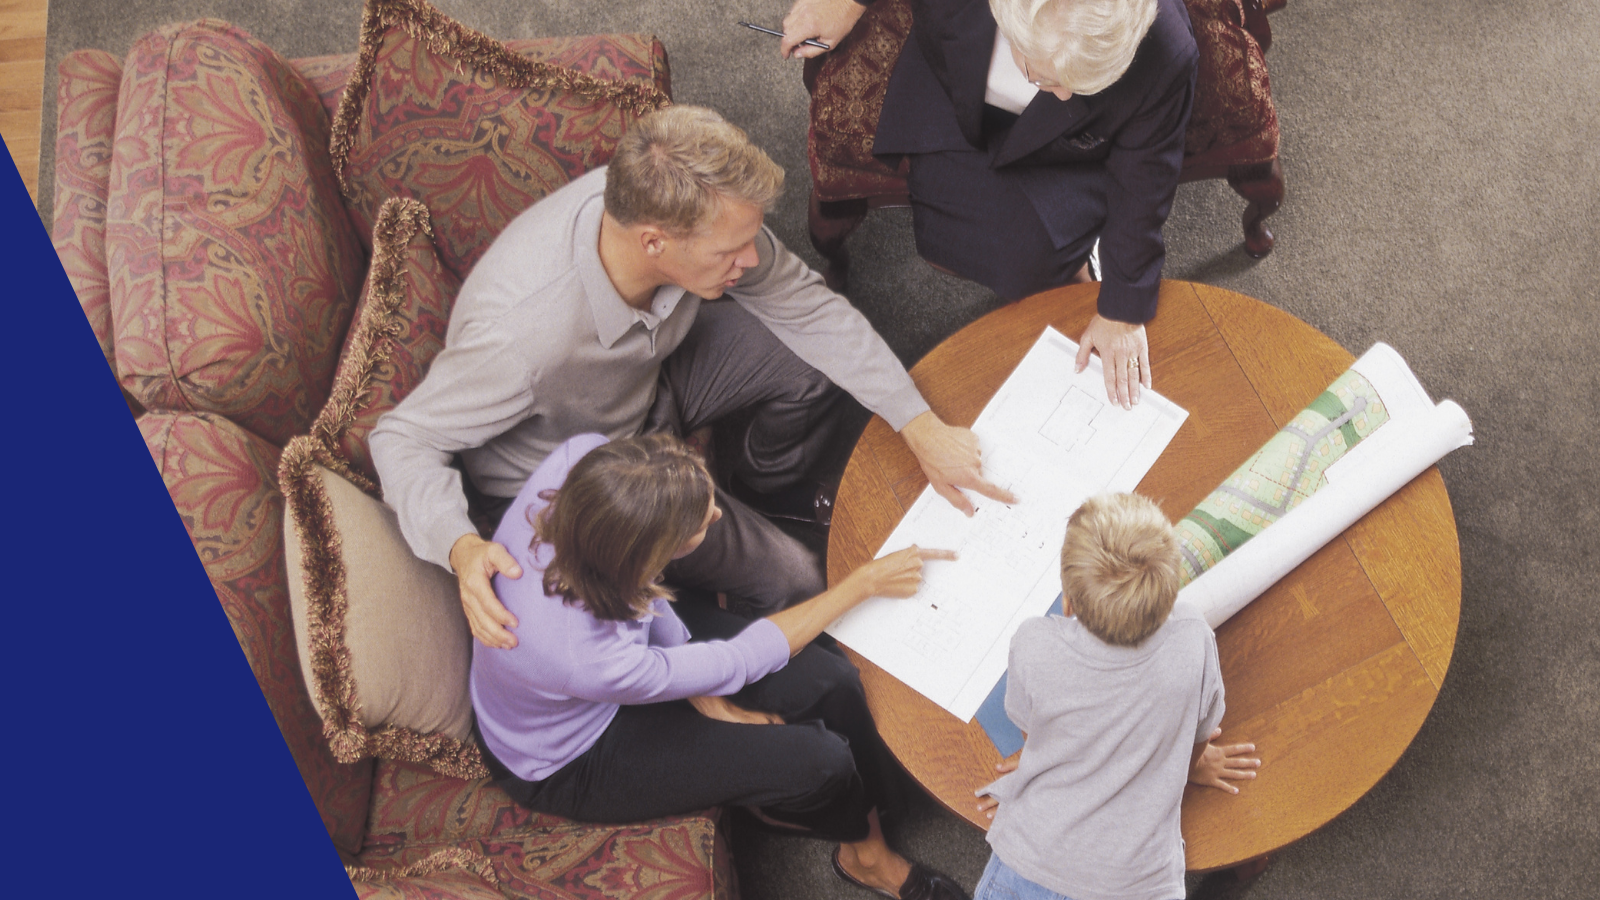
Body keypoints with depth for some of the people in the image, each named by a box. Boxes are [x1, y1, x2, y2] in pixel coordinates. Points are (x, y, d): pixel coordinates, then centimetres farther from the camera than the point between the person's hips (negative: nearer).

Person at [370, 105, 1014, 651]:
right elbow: (403, 436, -28)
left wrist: (920, 426, -15)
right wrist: (461, 549, -48)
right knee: (794, 581, -9)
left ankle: (761, 493, 24)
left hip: (648, 375, 5)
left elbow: (801, 302, -13)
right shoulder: (521, 333, -44)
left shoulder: (678, 212, -27)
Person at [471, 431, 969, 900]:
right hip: (568, 765, -6)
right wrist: (867, 581, -17)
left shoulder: (586, 460, -31)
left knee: (833, 682, -5)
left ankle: (867, 845, 24)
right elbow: (741, 660, -25)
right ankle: (861, 846, 29)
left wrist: (705, 696, -8)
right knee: (822, 763, -10)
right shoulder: (595, 662, -44)